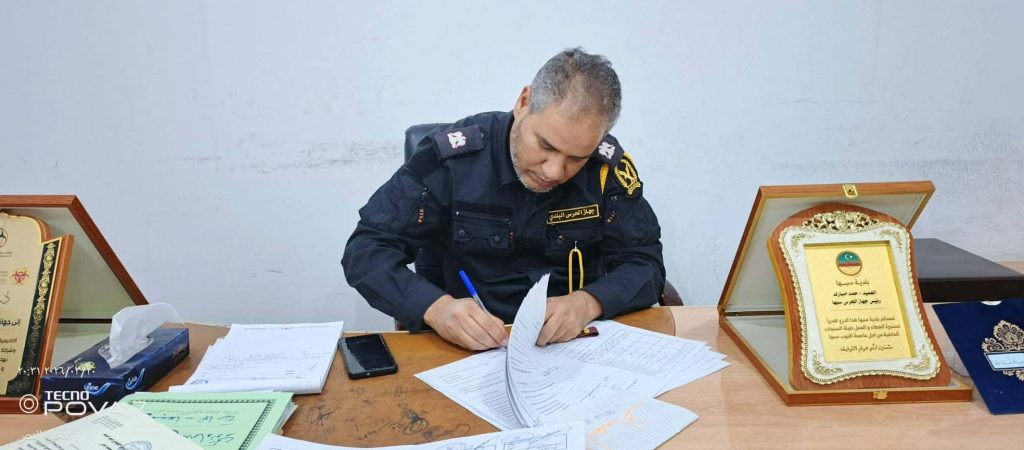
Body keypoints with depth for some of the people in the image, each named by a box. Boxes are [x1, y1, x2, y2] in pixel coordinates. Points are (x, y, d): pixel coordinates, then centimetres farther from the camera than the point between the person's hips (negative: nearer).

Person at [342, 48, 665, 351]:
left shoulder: (607, 165, -7)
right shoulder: (452, 156, -13)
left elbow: (645, 264, -3)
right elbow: (365, 251, -11)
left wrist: (588, 303, -23)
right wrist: (436, 307, -29)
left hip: (580, 346, 2)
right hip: (473, 349, -1)